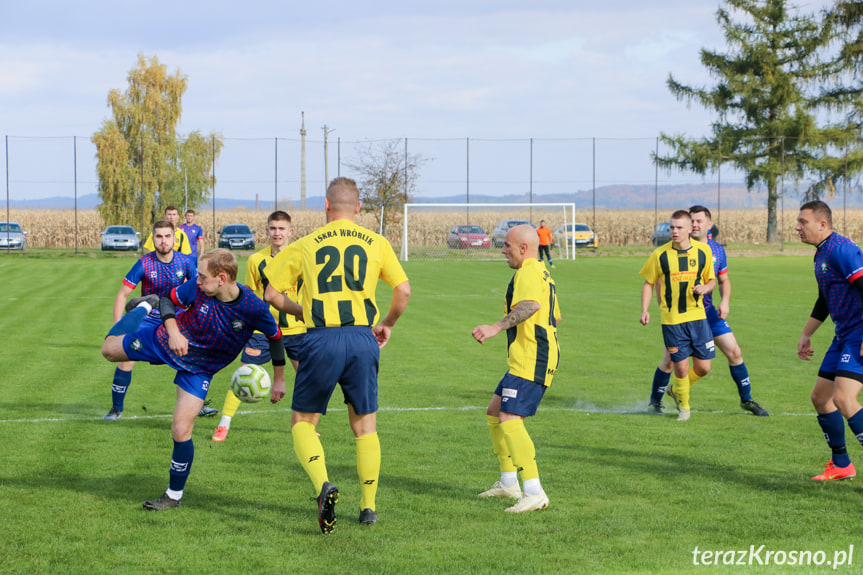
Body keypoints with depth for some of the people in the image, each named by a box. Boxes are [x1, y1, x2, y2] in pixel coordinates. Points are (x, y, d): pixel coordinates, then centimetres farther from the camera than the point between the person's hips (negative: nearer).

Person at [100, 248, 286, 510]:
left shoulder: (254, 309, -29)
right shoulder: (197, 289, -25)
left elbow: (275, 337, -10)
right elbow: (169, 299, -7)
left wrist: (279, 380, -3)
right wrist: (174, 332, -26)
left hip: (200, 369, -2)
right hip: (164, 341, 2)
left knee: (181, 430, -13)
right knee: (109, 349, 12)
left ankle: (174, 495, 9)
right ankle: (145, 306, 40)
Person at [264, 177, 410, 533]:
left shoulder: (305, 245, 6)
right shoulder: (376, 243, 9)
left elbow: (272, 294, 6)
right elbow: (403, 290, 4)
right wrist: (388, 325, 21)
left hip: (322, 339, -1)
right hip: (362, 337, 2)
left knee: (302, 421, 12)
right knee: (365, 425, 15)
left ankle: (323, 484, -13)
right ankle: (368, 506, 17)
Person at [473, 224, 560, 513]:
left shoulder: (528, 272, -12)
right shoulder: (542, 272, 21)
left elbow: (530, 305, -34)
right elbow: (556, 317, 31)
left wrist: (496, 327, -44)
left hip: (530, 363, -11)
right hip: (526, 362, 11)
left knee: (510, 421, -18)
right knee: (494, 413, 18)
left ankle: (534, 493, -21)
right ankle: (508, 484, 24)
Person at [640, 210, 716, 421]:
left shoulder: (703, 251, 1)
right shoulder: (660, 254, -4)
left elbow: (711, 280, 13)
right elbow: (649, 283, 8)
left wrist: (704, 288, -10)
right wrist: (645, 310, -2)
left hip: (697, 316, 2)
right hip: (672, 319, -2)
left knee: (703, 367, 1)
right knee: (681, 366, -2)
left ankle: (676, 389, 30)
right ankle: (683, 406, 23)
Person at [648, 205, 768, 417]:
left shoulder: (717, 250, 2)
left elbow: (723, 280, 14)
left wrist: (725, 301, -4)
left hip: (708, 311, 4)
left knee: (734, 352, 2)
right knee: (670, 360, -8)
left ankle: (747, 400, 17)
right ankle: (655, 402, 13)